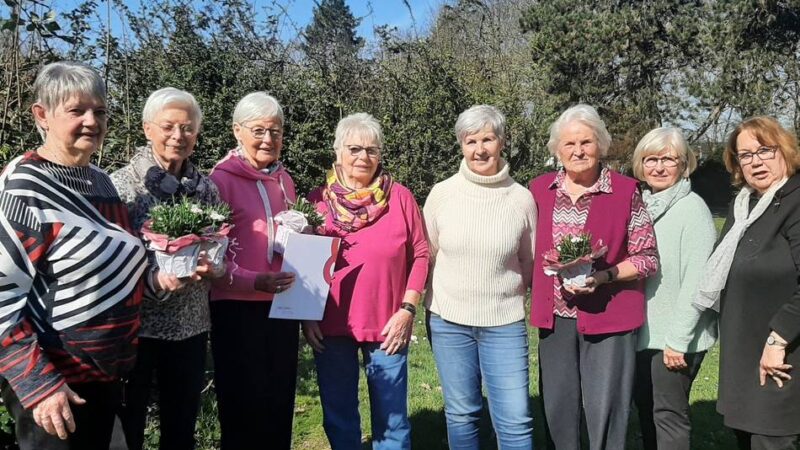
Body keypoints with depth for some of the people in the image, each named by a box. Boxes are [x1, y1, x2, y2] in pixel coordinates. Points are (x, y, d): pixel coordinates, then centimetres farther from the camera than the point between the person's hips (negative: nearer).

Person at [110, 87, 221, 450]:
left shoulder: (206, 188, 4)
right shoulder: (121, 184, -7)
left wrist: (210, 267, -15)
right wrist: (154, 279, -27)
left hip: (191, 326, 4)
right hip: (134, 324, -3)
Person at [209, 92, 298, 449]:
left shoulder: (283, 179, 10)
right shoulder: (222, 179, -8)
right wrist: (255, 281, -24)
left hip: (283, 306, 6)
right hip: (238, 309, -5)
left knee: (280, 404, 14)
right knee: (243, 408, 6)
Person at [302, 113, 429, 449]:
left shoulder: (400, 197, -2)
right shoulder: (318, 200, 1)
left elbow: (420, 255, 0)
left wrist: (407, 310, -6)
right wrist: (306, 316, 0)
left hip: (388, 326, -1)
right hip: (330, 327, 1)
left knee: (391, 418, 11)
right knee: (338, 417, 15)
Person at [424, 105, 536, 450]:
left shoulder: (522, 198, -4)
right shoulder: (442, 193, -3)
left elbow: (530, 264, 7)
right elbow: (426, 255, 7)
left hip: (505, 322, -1)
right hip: (449, 320, 1)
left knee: (515, 420, 2)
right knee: (461, 414, 14)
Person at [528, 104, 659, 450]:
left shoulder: (625, 191, -5)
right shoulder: (539, 189, 4)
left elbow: (648, 258, -3)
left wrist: (603, 276, -17)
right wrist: (537, 297, 4)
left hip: (608, 318, -3)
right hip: (555, 318, 3)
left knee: (605, 413, 3)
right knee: (557, 410, 13)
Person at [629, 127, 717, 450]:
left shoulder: (692, 208, -12)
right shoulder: (641, 206, 8)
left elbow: (697, 281, -17)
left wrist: (678, 340, -17)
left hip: (676, 338, -7)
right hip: (641, 331, 7)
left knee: (668, 412, 3)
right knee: (645, 407, 16)